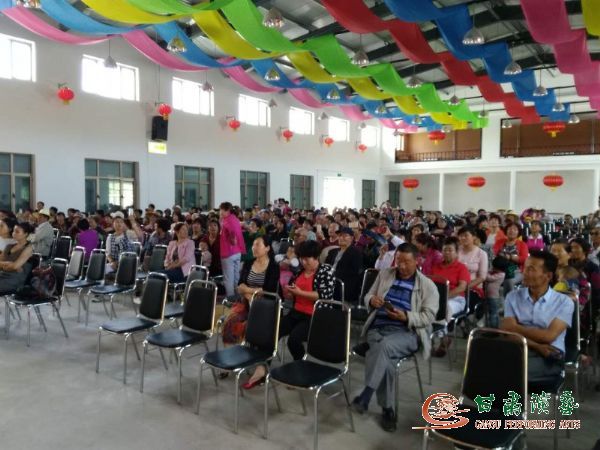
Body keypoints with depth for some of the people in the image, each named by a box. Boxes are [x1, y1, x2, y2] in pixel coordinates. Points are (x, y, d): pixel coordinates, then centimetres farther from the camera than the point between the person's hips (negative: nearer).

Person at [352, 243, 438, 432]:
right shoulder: (384, 274, 16)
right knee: (386, 359, -29)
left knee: (384, 346, -36)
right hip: (377, 327, 3)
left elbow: (429, 316, 0)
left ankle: (365, 395, -30)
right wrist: (372, 300, -6)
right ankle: (387, 409, -15)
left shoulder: (428, 286, 6)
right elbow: (368, 296, 19)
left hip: (406, 332, -2)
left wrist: (406, 316, -17)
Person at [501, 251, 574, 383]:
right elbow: (509, 333, 0)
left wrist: (516, 328, -3)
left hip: (550, 357, -2)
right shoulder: (513, 296, 11)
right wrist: (537, 346, -14)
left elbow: (548, 336, -9)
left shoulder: (564, 302, 4)